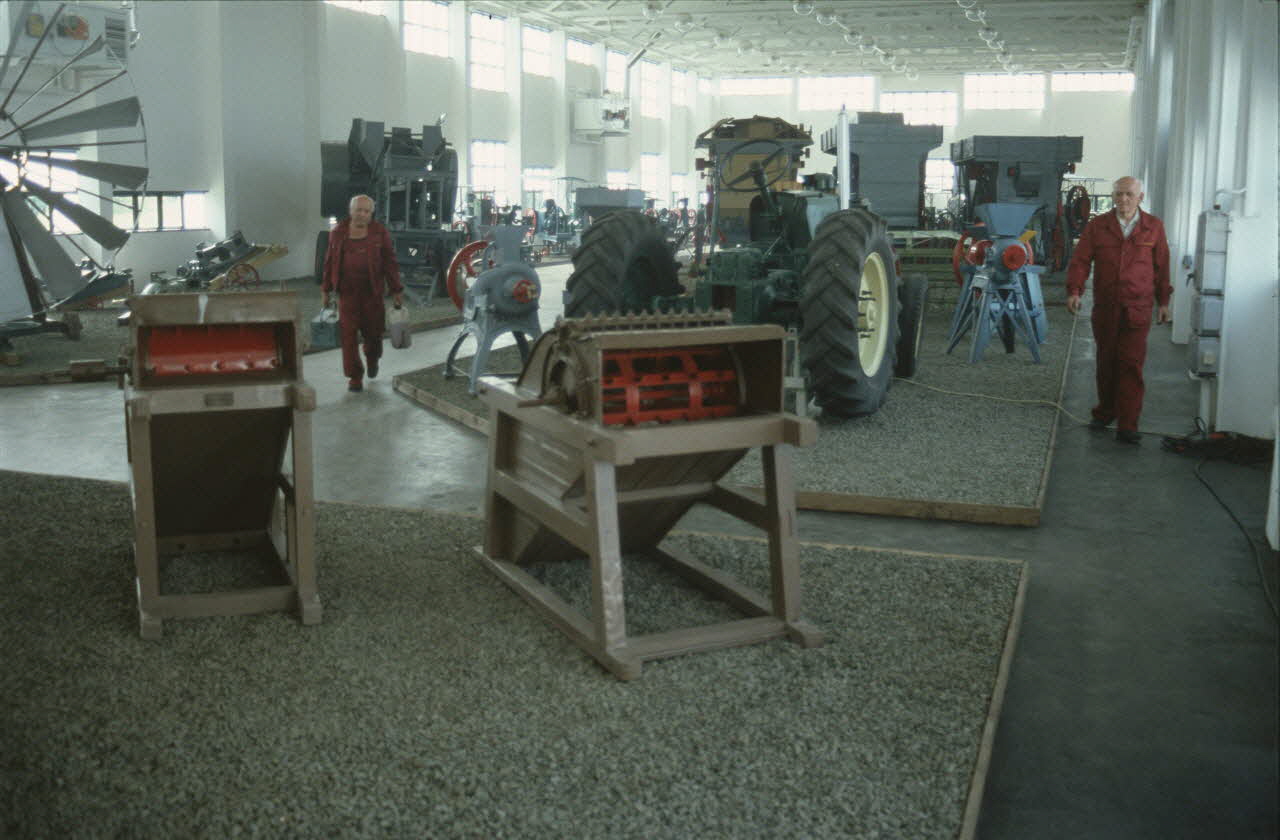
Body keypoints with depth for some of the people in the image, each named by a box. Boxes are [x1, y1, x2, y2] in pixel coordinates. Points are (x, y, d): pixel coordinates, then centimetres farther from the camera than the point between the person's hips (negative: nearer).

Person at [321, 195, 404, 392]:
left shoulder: (379, 232, 1)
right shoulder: (338, 231, 5)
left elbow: (390, 261, 1)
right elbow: (330, 261, 11)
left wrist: (396, 290, -1)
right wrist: (327, 290, 11)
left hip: (372, 290, 0)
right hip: (347, 290, 1)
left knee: (373, 329, 9)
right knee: (348, 333, -4)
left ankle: (372, 358, 41)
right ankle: (354, 376, 2)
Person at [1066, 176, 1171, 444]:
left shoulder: (1153, 227, 6)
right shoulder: (1097, 226, 5)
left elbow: (1161, 266, 11)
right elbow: (1080, 260, -1)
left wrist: (1163, 301, 11)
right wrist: (1074, 291, -15)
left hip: (1137, 309, -1)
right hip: (1104, 308, 1)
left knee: (1131, 366, -8)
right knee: (1106, 362, 11)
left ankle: (1127, 426, -7)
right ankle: (1104, 414, 28)